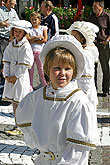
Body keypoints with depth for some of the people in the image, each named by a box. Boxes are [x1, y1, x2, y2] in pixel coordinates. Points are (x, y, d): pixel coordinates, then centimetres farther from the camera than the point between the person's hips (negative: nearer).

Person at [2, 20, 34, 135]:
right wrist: (6, 75, -3)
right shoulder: (11, 45, 10)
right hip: (11, 77, 6)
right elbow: (6, 61, 8)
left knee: (19, 102, -6)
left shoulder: (26, 46, -10)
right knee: (13, 102, 8)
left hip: (21, 77, -6)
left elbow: (25, 65, -13)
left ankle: (18, 127, -2)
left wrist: (15, 76, -13)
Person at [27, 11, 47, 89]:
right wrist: (37, 37, -14)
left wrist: (33, 40, -7)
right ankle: (30, 86, 13)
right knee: (30, 69, 5)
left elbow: (45, 40, -7)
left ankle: (45, 85, 10)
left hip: (40, 51, -1)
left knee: (41, 69, 2)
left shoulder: (43, 28, 5)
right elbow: (28, 39, -6)